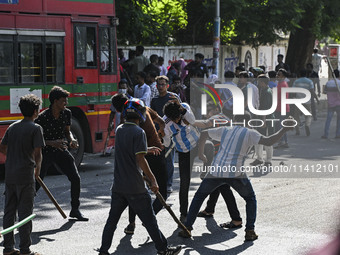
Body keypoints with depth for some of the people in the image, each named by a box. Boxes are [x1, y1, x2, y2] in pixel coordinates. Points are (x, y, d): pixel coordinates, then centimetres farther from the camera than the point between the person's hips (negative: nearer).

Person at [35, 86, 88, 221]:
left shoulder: (67, 113, -1)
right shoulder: (42, 117, -19)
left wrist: (71, 140, -7)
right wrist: (52, 143, -28)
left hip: (61, 150, 5)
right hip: (45, 152, -5)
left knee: (75, 178, -3)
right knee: (36, 183, -6)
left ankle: (75, 210, 13)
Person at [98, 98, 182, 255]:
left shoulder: (120, 130, 9)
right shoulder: (138, 132, -14)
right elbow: (140, 159, -19)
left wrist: (149, 149, 38)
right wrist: (152, 180, -14)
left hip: (118, 186, 6)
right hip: (135, 186, -6)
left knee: (113, 218, 12)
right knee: (149, 219, 3)